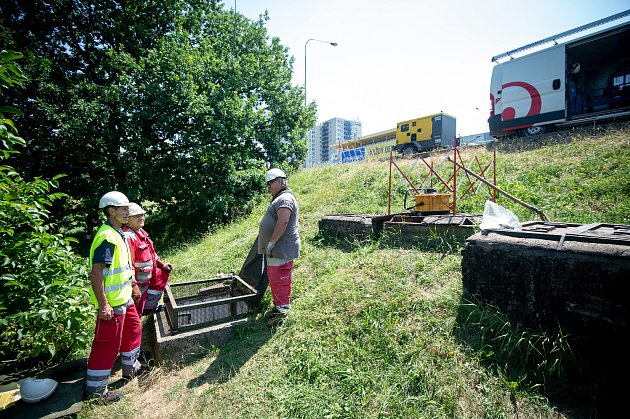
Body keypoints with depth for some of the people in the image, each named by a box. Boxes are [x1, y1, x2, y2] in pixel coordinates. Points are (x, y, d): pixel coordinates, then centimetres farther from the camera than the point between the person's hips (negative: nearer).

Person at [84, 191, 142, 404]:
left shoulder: (118, 234, 9)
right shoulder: (107, 237, -23)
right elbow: (96, 273, -26)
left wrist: (133, 285, 23)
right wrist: (103, 305, -25)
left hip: (124, 298, 10)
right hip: (111, 303, -10)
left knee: (133, 330, 22)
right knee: (107, 344, 4)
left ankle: (130, 368, 41)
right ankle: (95, 390, 22)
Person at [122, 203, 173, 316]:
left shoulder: (141, 231, 7)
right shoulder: (128, 237, -25)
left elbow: (150, 251, 20)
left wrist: (161, 263, 19)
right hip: (137, 283, -9)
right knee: (135, 312, 0)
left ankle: (149, 306, 25)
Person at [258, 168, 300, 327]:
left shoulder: (285, 198, -15)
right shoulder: (279, 198, 20)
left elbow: (283, 222, -27)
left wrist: (271, 242, -24)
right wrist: (270, 244, 21)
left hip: (281, 249, -11)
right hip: (276, 249, 11)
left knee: (280, 280, -4)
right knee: (274, 279, 19)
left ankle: (283, 311, 8)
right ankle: (278, 306, 33)